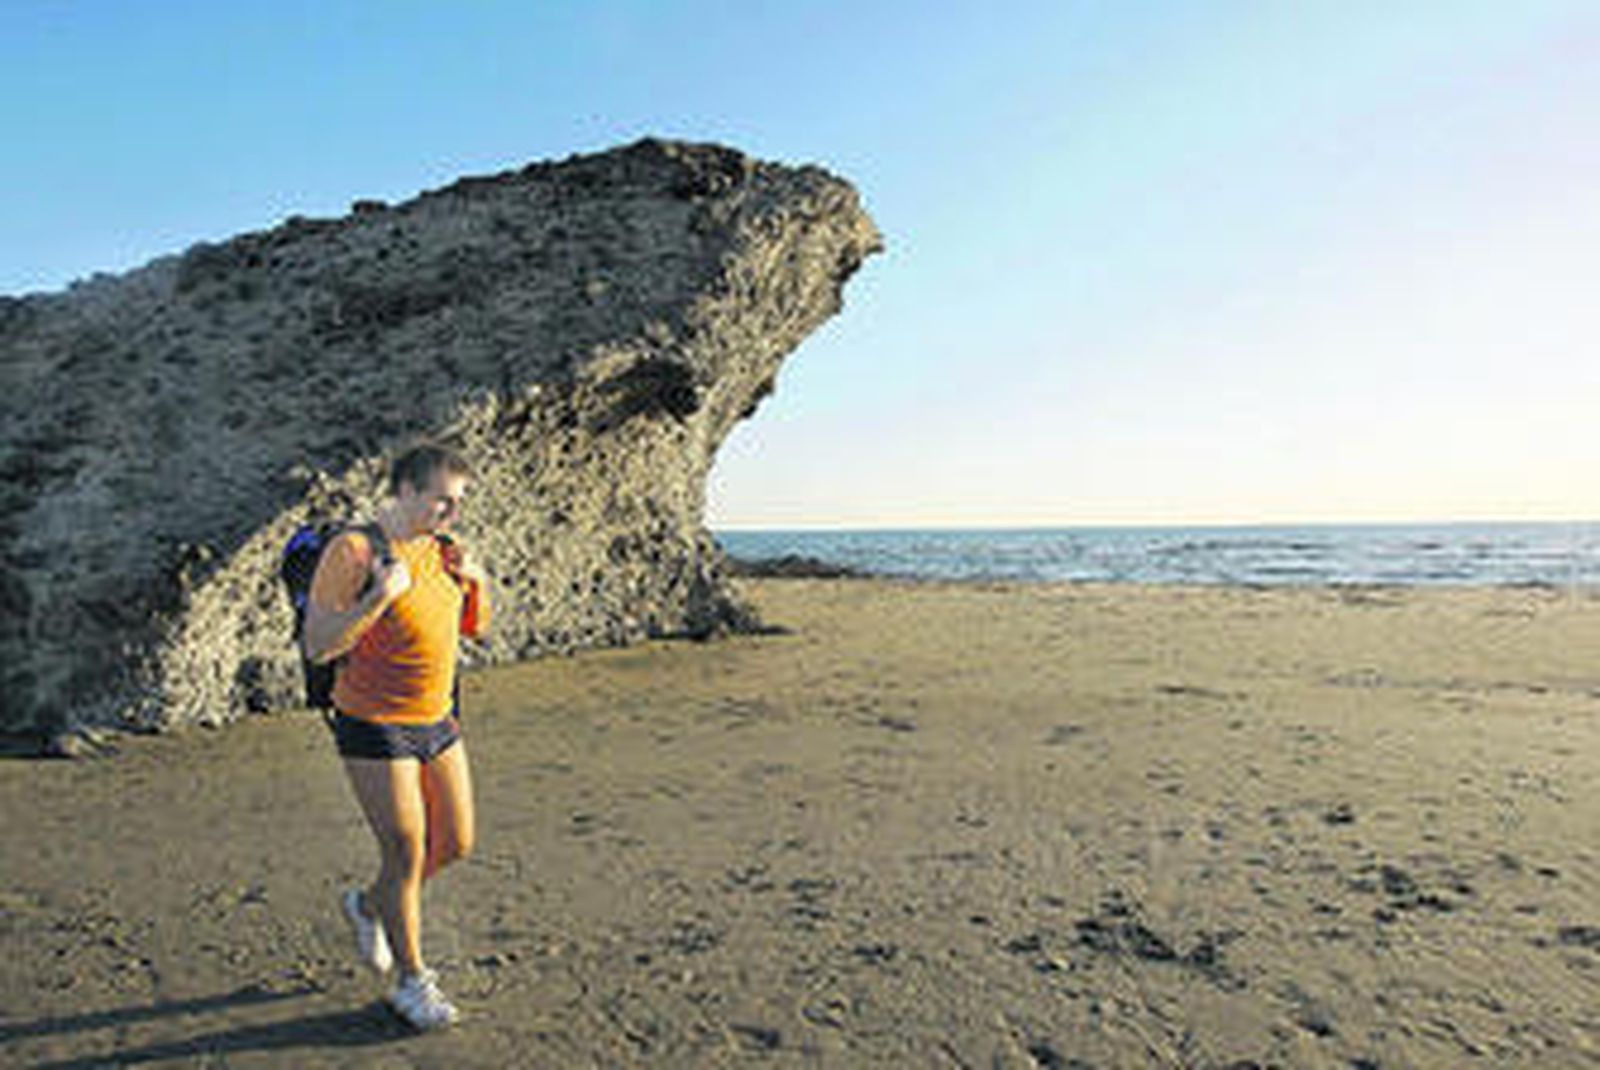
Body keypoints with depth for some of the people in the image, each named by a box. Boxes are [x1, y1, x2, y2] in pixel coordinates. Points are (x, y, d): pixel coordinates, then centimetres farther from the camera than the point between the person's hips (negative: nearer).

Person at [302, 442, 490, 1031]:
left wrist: (474, 581, -8)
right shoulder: (353, 551, -17)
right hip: (374, 727, -7)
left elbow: (475, 627, 12)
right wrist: (380, 597, -29)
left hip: (437, 721, 7)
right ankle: (411, 982, 21)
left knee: (456, 843, 12)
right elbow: (317, 645, -18)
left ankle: (369, 905, 39)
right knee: (406, 855, 0)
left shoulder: (440, 547, 2)